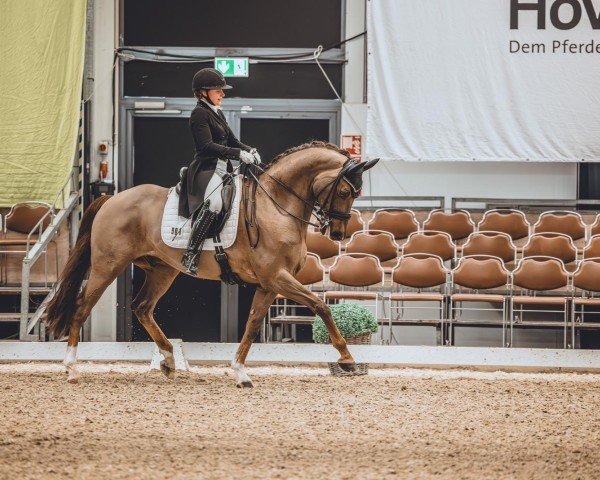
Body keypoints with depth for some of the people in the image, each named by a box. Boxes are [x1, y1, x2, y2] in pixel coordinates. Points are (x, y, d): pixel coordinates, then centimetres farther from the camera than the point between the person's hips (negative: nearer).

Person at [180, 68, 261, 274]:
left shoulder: (217, 114, 21)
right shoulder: (200, 114, -7)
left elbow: (231, 140, 25)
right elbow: (207, 145, -18)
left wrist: (249, 150, 4)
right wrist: (239, 154, -22)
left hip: (224, 169, 10)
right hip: (207, 169, -10)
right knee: (213, 202, -36)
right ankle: (191, 255, -34)